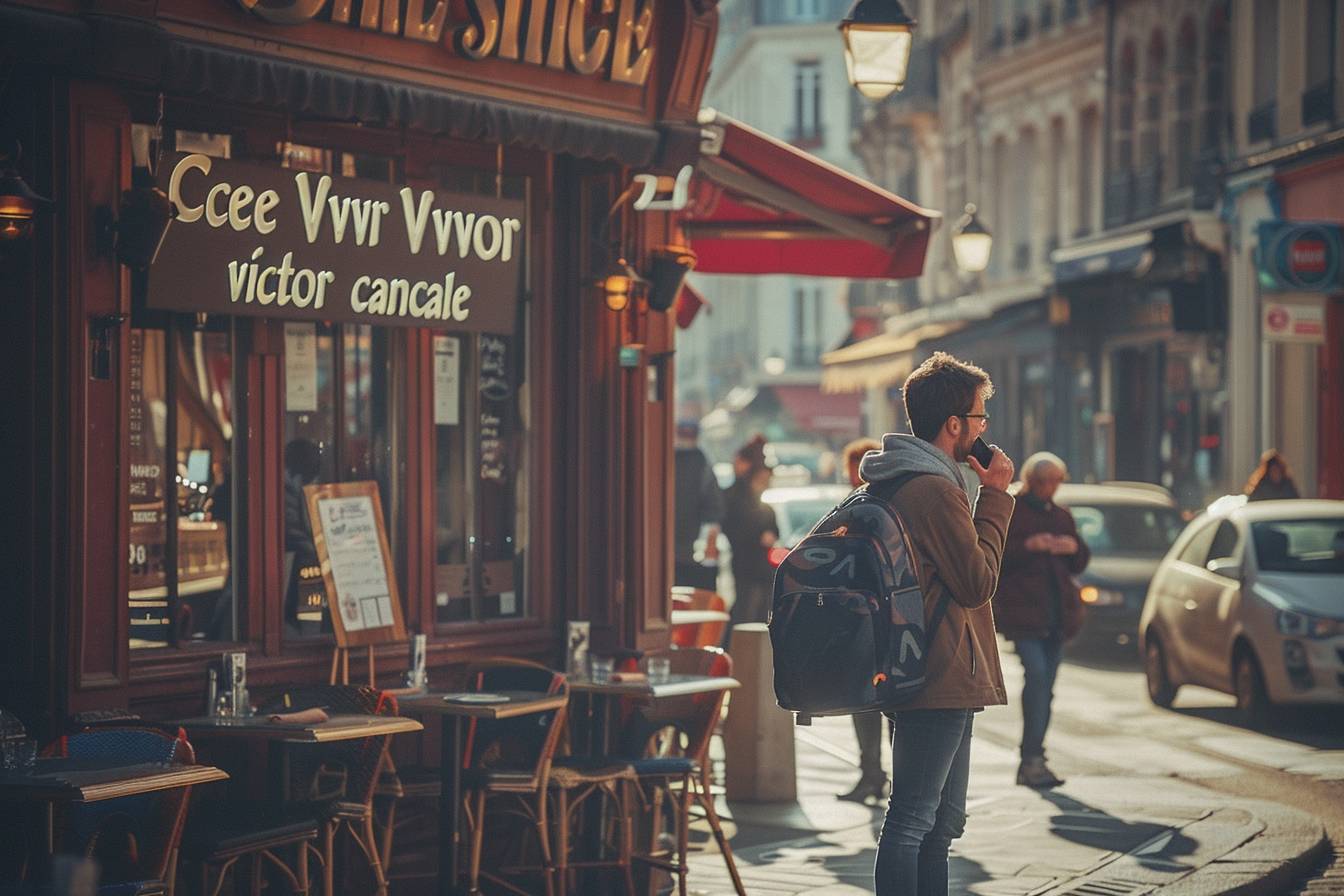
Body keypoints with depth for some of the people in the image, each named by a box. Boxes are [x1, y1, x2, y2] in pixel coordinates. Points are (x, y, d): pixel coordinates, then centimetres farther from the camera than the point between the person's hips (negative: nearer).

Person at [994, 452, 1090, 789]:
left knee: (1046, 683, 5)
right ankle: (1032, 757, -22)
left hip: (1057, 611, 6)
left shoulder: (1062, 517, 19)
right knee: (1036, 673, -21)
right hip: (1021, 609, -6)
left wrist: (1075, 549, -1)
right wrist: (1027, 546, -21)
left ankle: (1032, 761, 12)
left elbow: (1079, 565, 21)